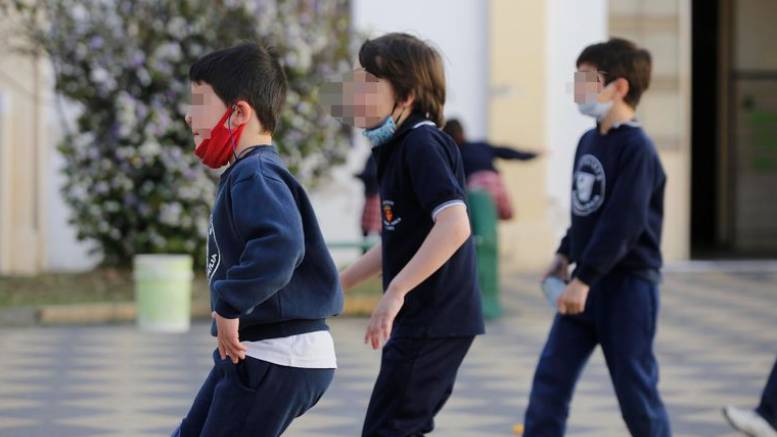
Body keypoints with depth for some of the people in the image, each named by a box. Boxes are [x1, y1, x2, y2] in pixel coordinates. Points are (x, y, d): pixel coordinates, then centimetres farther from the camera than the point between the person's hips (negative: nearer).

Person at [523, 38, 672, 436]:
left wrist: (584, 279, -24)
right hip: (584, 283, 8)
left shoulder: (637, 149, -16)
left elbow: (623, 223, -23)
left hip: (627, 284, -8)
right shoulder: (589, 141, 11)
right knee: (550, 378, 3)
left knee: (635, 388, -1)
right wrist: (565, 254, 15)